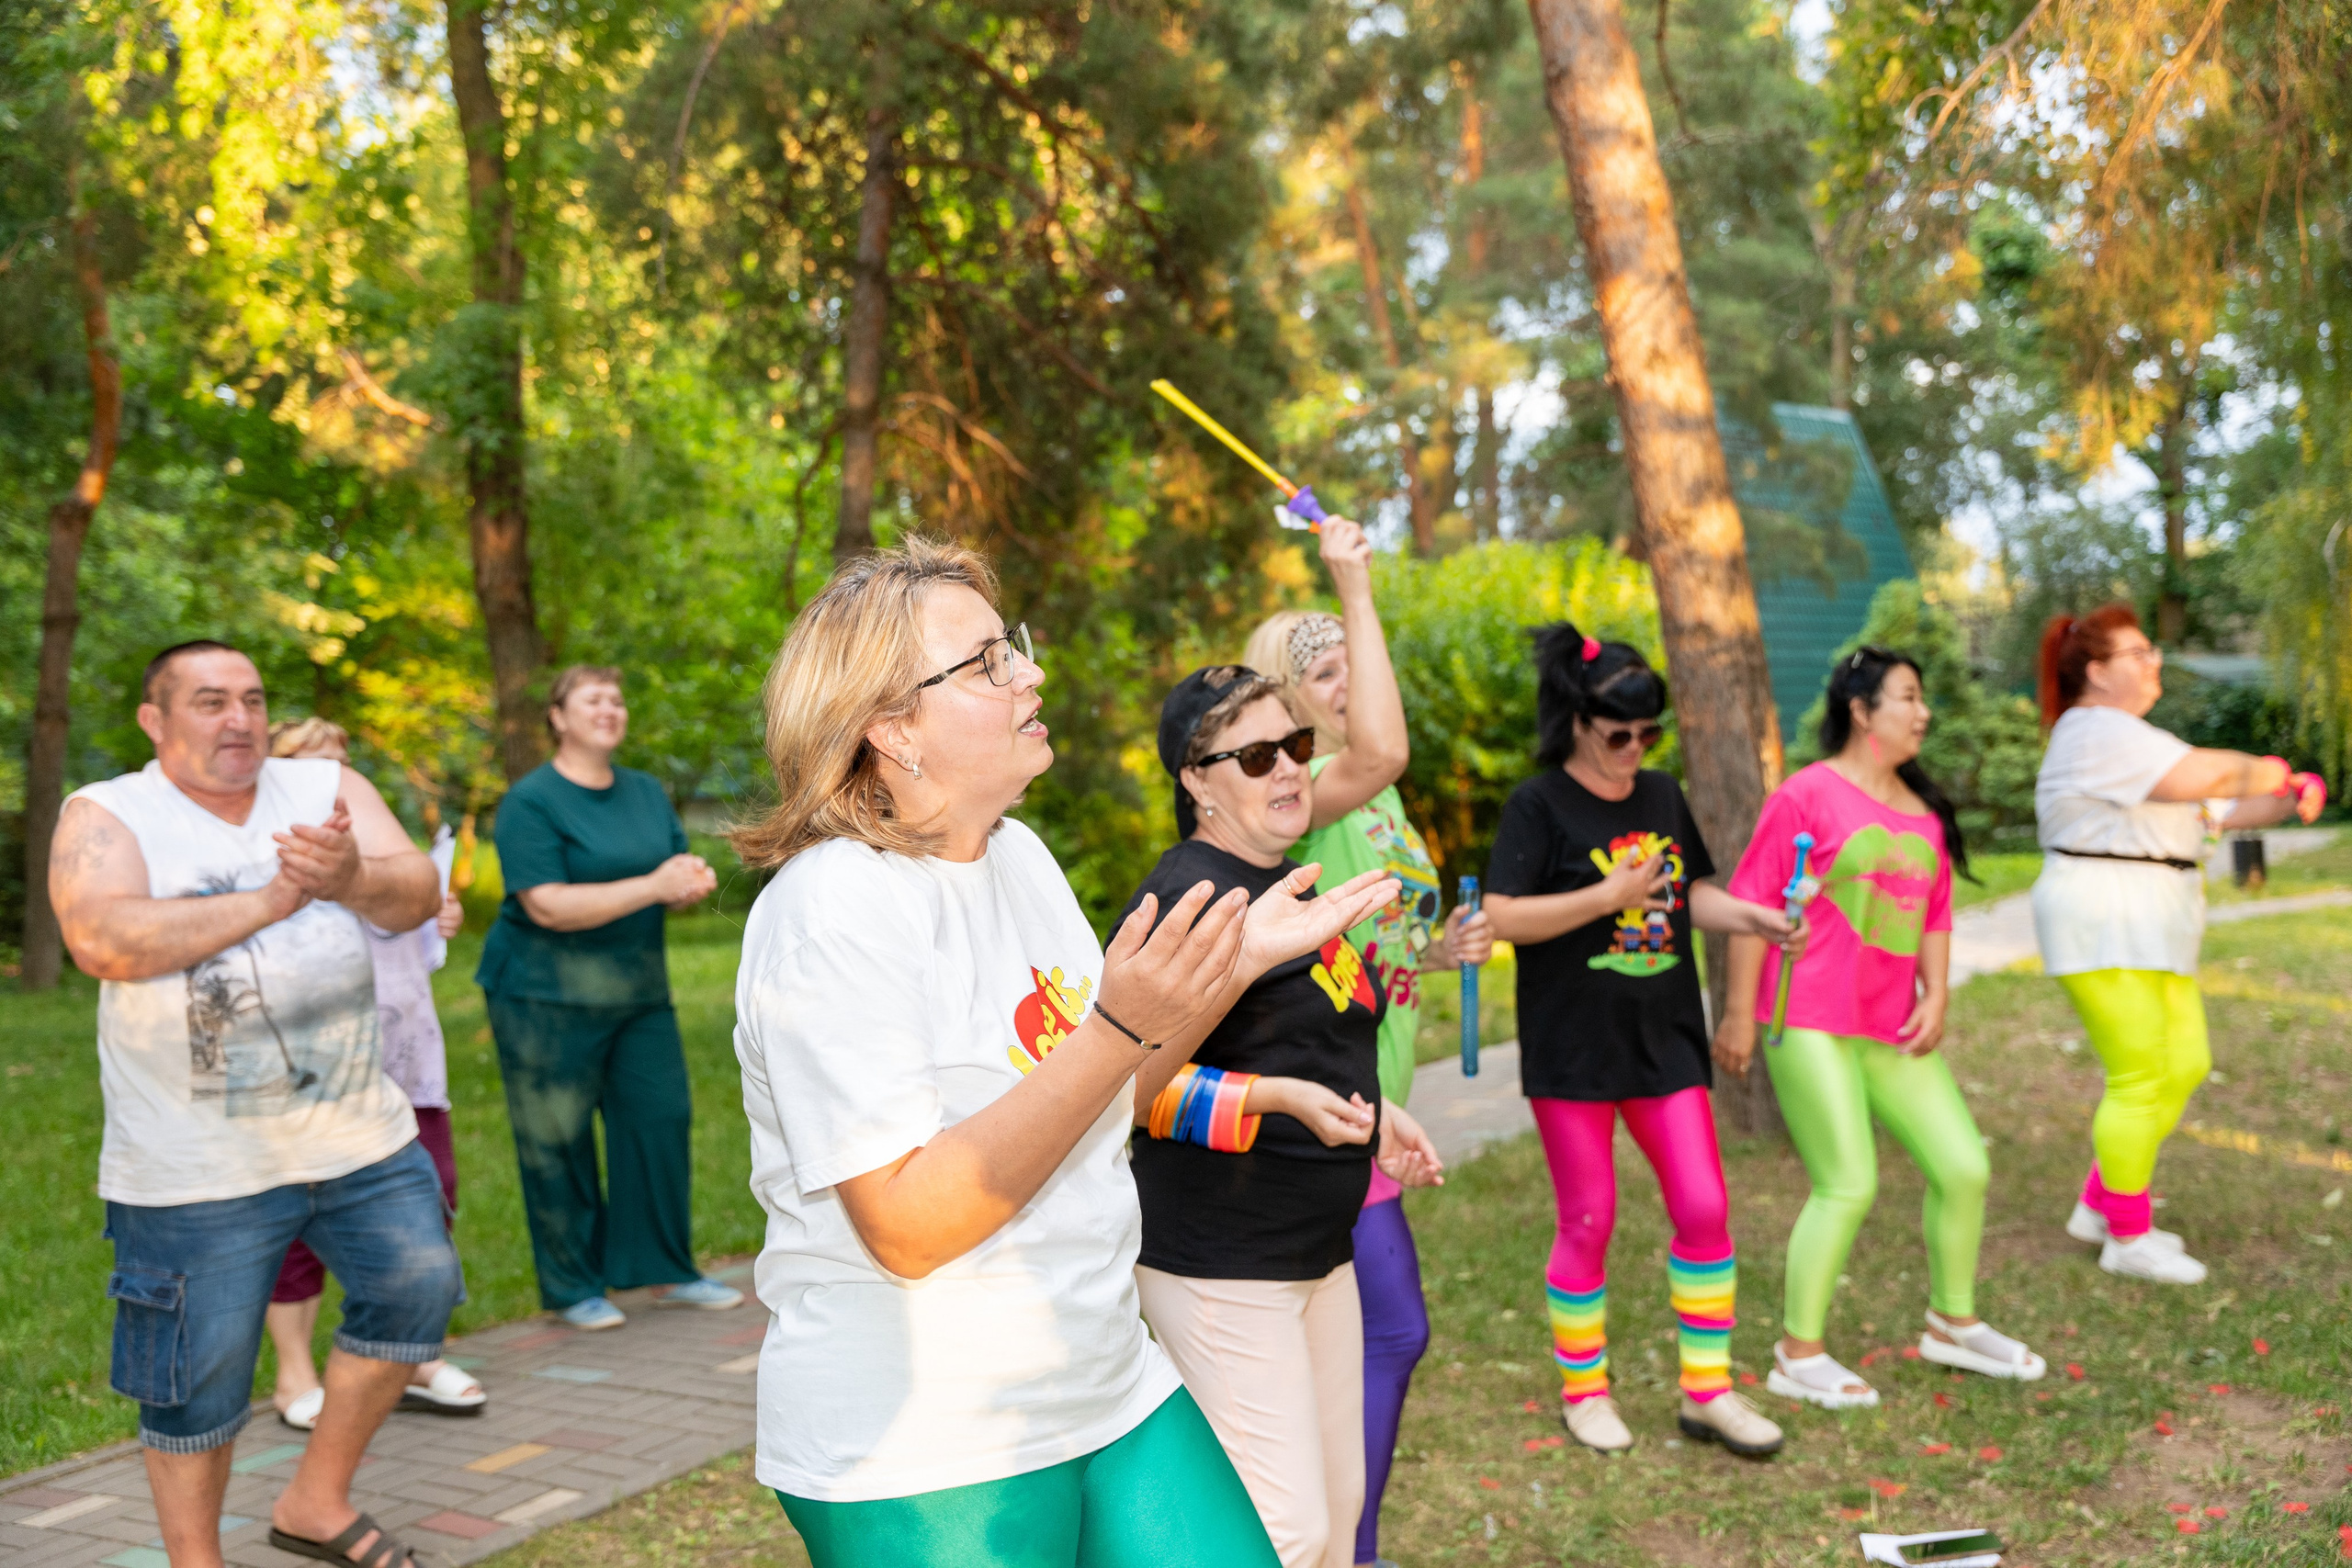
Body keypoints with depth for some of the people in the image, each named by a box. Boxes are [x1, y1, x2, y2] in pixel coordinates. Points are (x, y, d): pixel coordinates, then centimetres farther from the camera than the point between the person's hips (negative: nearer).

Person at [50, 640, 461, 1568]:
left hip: (361, 1138, 4)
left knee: (416, 1290, 5)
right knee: (197, 1378, 7)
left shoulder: (327, 788, 4)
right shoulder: (106, 816, -4)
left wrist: (351, 880, -32)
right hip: (195, 1169, -3)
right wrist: (272, 900, -22)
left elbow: (415, 895, -9)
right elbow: (102, 941, -23)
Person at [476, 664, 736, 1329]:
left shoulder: (646, 792, 11)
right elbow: (548, 906, -20)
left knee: (663, 1120, 4)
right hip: (547, 999, -6)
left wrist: (693, 882, -11)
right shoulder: (529, 801, -10)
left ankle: (669, 1273, 18)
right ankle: (573, 1289, 16)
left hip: (639, 992, 6)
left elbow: (678, 878, 14)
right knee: (558, 1144, 2)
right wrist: (652, 886, -24)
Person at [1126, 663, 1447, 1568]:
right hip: (1221, 1263, -9)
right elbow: (1136, 1083, -22)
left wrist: (1376, 1111, 16)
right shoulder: (1185, 897, -18)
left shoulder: (1291, 881, 12)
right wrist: (1284, 1099, -30)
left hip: (1317, 1248, 9)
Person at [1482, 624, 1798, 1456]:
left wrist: (1753, 917, 0)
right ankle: (1583, 1390, 23)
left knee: (1704, 1208, 3)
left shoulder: (1663, 795, 10)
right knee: (1588, 1222, 4)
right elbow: (1500, 916, -17)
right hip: (1572, 1050, -5)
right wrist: (1605, 896, -23)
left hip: (1664, 1041, 5)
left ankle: (1707, 1389, 18)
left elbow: (1692, 892, 18)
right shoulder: (1539, 806, -8)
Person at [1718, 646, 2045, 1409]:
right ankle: (1798, 1354, 8)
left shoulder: (1926, 810, 13)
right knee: (1849, 1186, -9)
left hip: (1892, 1029, 7)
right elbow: (1752, 902, -8)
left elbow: (1935, 914, 19)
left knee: (1964, 1168, 7)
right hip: (1811, 1026, -7)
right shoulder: (1808, 796, -8)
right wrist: (1739, 1012, -9)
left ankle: (1953, 1324, 30)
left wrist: (1937, 997, 5)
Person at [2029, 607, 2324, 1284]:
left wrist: (2290, 801, -1)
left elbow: (2216, 808, 17)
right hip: (2103, 926, -10)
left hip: (2146, 927, 11)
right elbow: (2203, 776, -25)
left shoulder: (2128, 735, 20)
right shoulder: (2099, 732, -14)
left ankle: (2098, 1206, 22)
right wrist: (2264, 771, -4)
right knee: (2138, 1081, -5)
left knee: (2185, 1065, 12)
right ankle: (2128, 1239, 9)